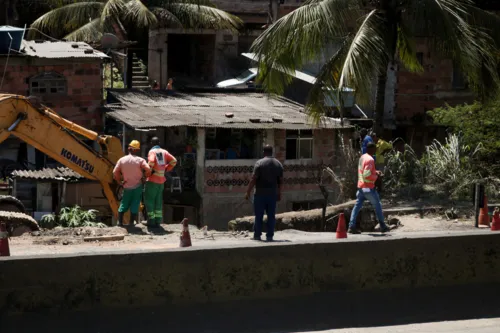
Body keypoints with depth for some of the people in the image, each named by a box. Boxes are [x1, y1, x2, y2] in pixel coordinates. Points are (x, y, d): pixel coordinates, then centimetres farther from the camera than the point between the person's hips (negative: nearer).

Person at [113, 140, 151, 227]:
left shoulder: (122, 160, -2)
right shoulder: (140, 160, -9)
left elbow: (115, 173, -2)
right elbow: (148, 170, -20)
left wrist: (120, 181, 13)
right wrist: (144, 177, -2)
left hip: (127, 187, 2)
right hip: (137, 186, -2)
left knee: (124, 204, 13)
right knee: (134, 205, 4)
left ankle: (120, 221, 9)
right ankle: (131, 222, 2)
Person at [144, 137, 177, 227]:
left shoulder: (152, 151, -9)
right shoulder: (164, 152, 8)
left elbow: (151, 161, -27)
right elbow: (173, 161, 4)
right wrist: (166, 169, 11)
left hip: (152, 180, -6)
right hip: (161, 180, 6)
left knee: (149, 200, 1)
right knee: (158, 201, 13)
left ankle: (151, 220, -2)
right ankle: (158, 221, 13)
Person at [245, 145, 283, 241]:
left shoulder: (259, 163, -9)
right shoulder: (278, 164, 6)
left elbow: (253, 179, -12)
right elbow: (280, 181, 9)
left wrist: (248, 192, -6)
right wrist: (279, 193, 19)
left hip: (260, 194, -4)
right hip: (272, 194, 4)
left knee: (259, 215, 3)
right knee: (271, 215, 6)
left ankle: (257, 235, 6)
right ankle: (270, 236, 5)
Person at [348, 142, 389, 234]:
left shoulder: (362, 157, 12)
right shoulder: (370, 160, -18)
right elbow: (367, 175, -25)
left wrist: (375, 172, 13)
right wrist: (376, 177, -10)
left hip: (361, 187, 8)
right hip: (368, 188, -8)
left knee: (357, 206, 4)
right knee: (377, 206, 5)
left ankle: (352, 226, -4)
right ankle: (382, 226, 12)